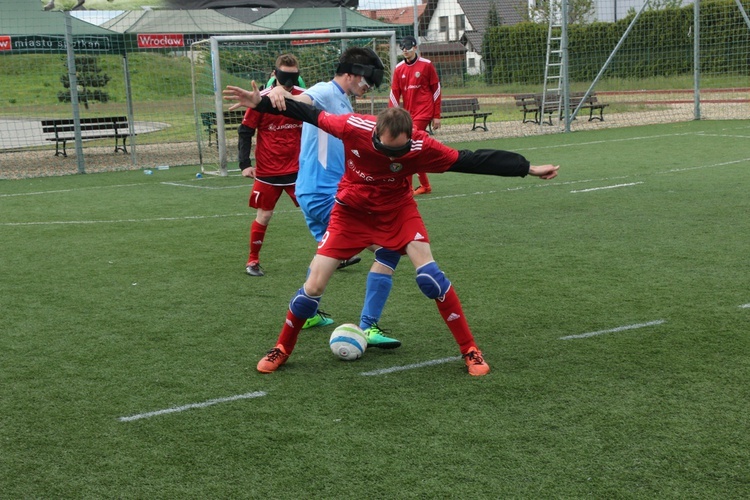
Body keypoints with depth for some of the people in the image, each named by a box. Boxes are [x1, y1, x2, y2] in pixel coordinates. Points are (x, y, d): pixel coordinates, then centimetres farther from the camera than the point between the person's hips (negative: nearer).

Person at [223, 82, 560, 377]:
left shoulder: (421, 147, -27)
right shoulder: (352, 127, -28)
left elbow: (471, 160, -22)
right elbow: (310, 115, -12)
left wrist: (528, 168, -21)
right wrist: (261, 103, -11)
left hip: (397, 210, 0)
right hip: (351, 211, 1)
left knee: (428, 274, -20)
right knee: (314, 286, -5)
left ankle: (470, 351, -4)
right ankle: (282, 349, 20)